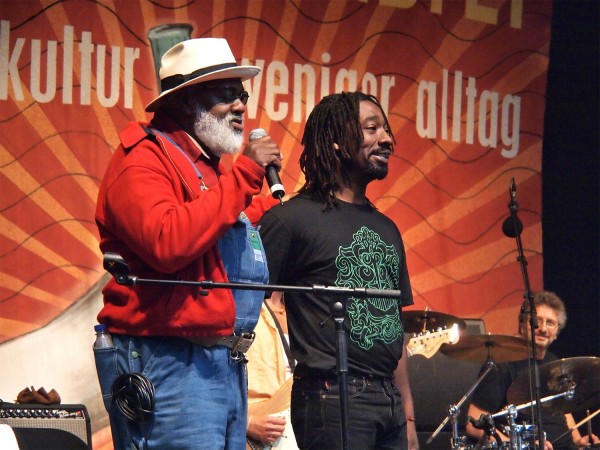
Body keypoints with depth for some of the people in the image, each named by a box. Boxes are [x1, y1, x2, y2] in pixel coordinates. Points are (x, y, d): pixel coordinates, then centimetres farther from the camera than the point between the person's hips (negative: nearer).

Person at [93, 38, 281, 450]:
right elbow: (167, 243, -26)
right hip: (167, 367, -9)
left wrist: (276, 205, 19)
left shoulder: (207, 166, 20)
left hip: (226, 365, 9)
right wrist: (244, 176, -19)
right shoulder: (143, 160, -9)